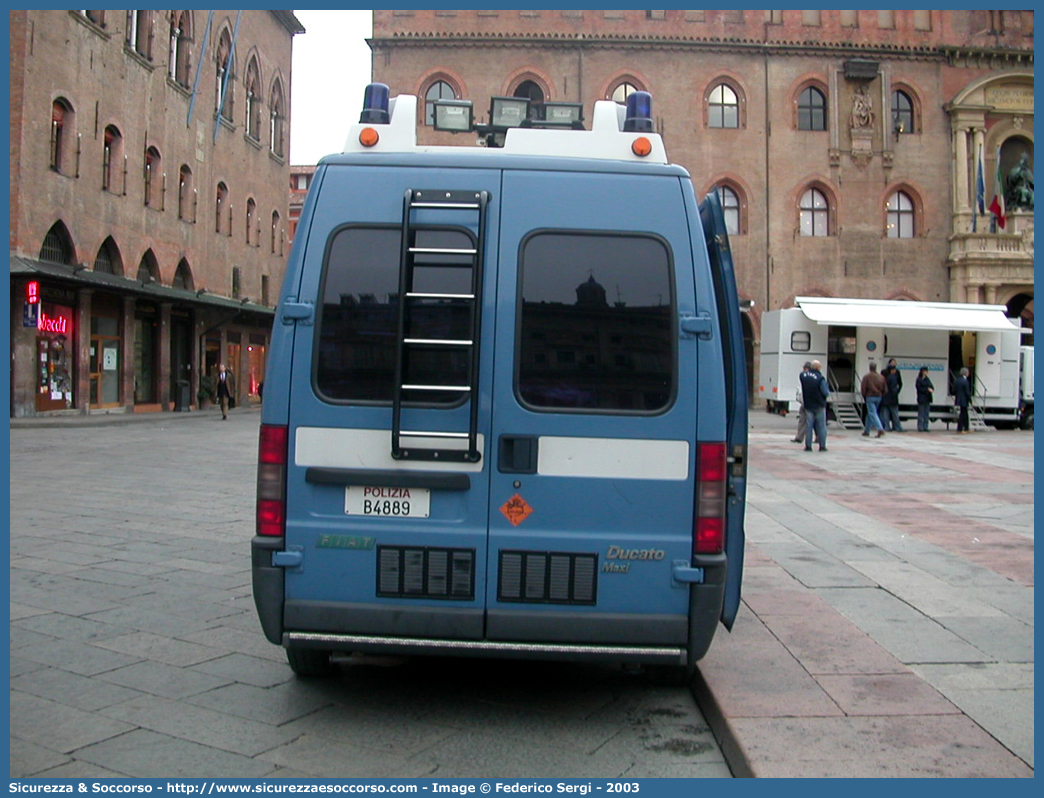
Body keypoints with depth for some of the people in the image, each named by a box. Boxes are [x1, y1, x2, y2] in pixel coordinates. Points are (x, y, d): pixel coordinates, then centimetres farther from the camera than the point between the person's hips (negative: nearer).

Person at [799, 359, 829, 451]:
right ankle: (822, 446, 8)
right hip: (819, 405, -4)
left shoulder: (803, 375, -3)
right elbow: (826, 393, -16)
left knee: (808, 426, 7)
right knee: (821, 426, 6)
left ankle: (808, 446, 6)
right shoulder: (820, 378, -18)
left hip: (808, 405, 4)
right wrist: (828, 392, 3)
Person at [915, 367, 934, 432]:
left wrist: (931, 389, -12)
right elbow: (919, 389, -11)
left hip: (927, 399, 7)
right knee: (921, 414, -4)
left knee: (926, 414, 7)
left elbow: (932, 387, 10)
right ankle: (920, 427, -1)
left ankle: (925, 427, 10)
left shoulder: (927, 379, 13)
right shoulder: (919, 380, -6)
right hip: (921, 399, -6)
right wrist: (927, 389, -17)